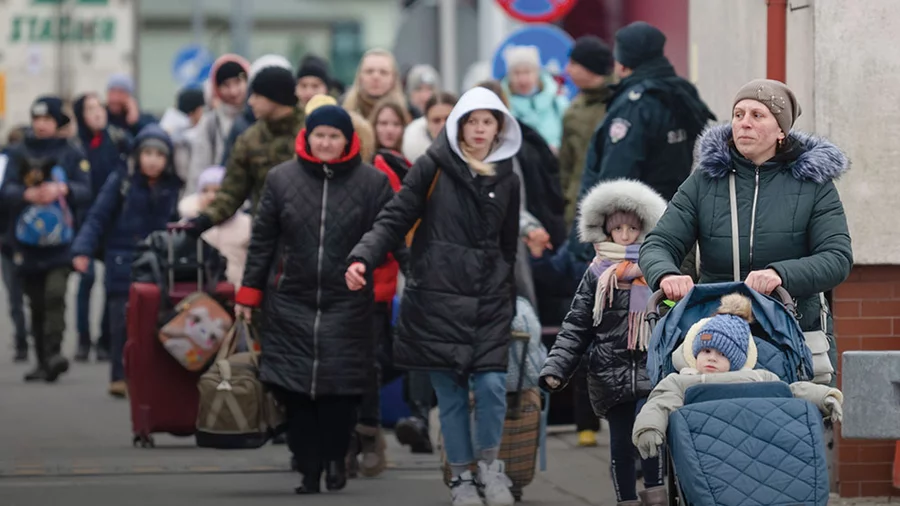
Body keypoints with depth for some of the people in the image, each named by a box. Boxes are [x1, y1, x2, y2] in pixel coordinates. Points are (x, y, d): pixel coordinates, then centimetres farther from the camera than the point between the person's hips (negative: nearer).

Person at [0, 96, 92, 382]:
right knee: (37, 304, 6)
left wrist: (63, 189, -22)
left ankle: (54, 352, -22)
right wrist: (28, 194, -21)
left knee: (55, 294, -20)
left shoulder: (72, 155, 6)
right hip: (27, 241, 2)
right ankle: (43, 361, 13)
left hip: (61, 241, -2)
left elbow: (85, 192, -3)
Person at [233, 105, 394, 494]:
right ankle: (309, 468, 8)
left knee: (340, 388, -6)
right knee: (295, 389, -1)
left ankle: (335, 456, 16)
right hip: (290, 305, 2)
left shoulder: (372, 182, 2)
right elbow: (262, 240, 9)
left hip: (348, 305, -1)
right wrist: (249, 293, 7)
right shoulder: (281, 178, 6)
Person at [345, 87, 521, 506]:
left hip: (490, 302, 2)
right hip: (437, 298, -2)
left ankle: (489, 464, 11)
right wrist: (363, 258, -19)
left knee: (491, 385, -10)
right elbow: (395, 220, -3)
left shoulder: (507, 180, 11)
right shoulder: (433, 168, 0)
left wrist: (510, 303, 18)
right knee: (450, 393, 0)